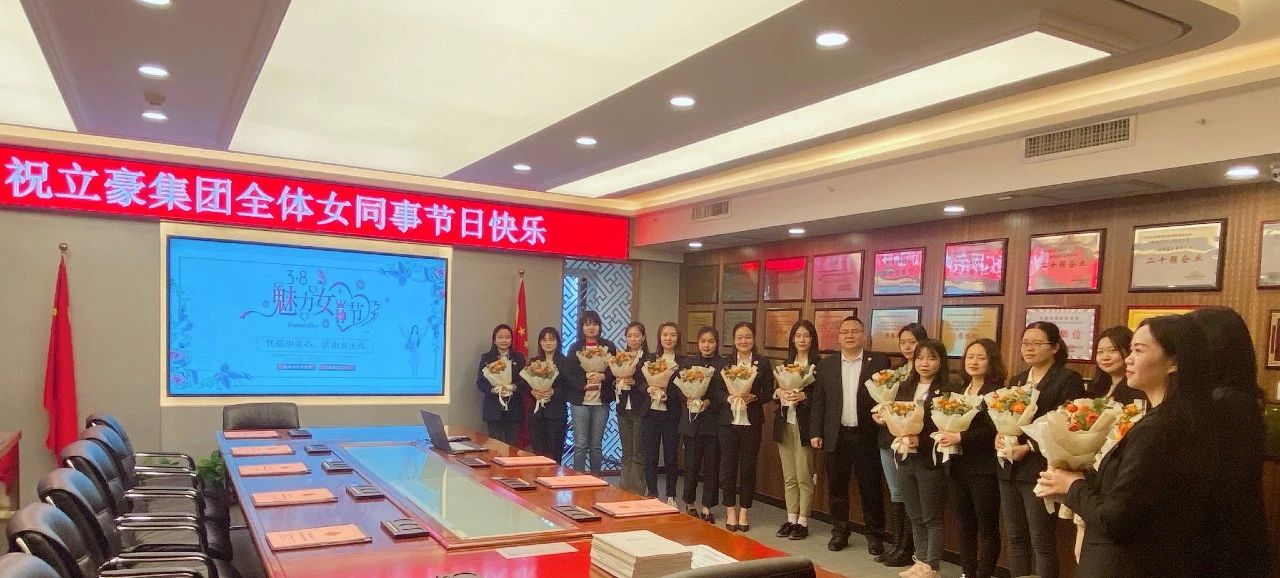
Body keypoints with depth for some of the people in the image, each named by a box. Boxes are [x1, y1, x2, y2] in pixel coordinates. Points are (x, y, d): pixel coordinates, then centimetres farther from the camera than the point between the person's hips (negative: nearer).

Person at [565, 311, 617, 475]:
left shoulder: (609, 346, 6)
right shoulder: (575, 348, 4)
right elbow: (569, 375, -1)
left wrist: (603, 376, -15)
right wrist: (584, 384, -15)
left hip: (601, 401, 1)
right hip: (580, 400, -1)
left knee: (596, 445, 8)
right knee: (580, 444, -2)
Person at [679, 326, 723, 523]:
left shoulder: (724, 364, 1)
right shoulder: (687, 362, 8)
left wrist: (709, 401, -16)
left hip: (714, 421, -1)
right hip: (692, 420, 1)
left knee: (711, 466, 4)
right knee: (691, 464, 4)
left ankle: (707, 507, 16)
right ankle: (689, 504, 21)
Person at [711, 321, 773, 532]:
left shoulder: (763, 362, 4)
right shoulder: (725, 362, 6)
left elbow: (768, 392, 1)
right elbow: (715, 390, 1)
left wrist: (752, 397, -16)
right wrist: (730, 398, -17)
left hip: (752, 422, 0)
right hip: (727, 421, 1)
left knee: (748, 467, 5)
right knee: (728, 467, 4)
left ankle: (744, 512, 19)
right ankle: (730, 510, 19)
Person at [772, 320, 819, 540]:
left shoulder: (818, 364, -4)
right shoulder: (786, 363, 14)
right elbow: (773, 389, 13)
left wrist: (803, 395, -22)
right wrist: (779, 392, -8)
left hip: (804, 425, -5)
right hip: (785, 423, 5)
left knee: (804, 477, 0)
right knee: (789, 477, 11)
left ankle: (803, 522, 9)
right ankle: (791, 519, 19)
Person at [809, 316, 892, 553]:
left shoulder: (880, 362, 0)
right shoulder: (826, 364, 7)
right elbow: (818, 401, 8)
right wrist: (815, 432, 2)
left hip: (868, 436, -2)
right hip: (836, 436, 2)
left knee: (871, 489, 5)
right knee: (837, 488, 9)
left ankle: (875, 536, 19)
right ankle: (839, 533, 23)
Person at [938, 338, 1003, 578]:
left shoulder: (997, 392, -9)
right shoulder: (957, 389, 12)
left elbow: (993, 430, -19)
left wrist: (960, 437, -25)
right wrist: (944, 435, -7)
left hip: (984, 468, -7)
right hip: (957, 466, 7)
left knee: (987, 527, 4)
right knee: (965, 525, 15)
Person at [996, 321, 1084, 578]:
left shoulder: (1068, 379, -6)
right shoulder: (1017, 380, 16)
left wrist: (1028, 447, -18)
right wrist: (999, 437, -2)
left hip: (1040, 470, -7)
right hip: (1010, 469, 7)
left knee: (1042, 542, -1)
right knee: (1015, 538, 12)